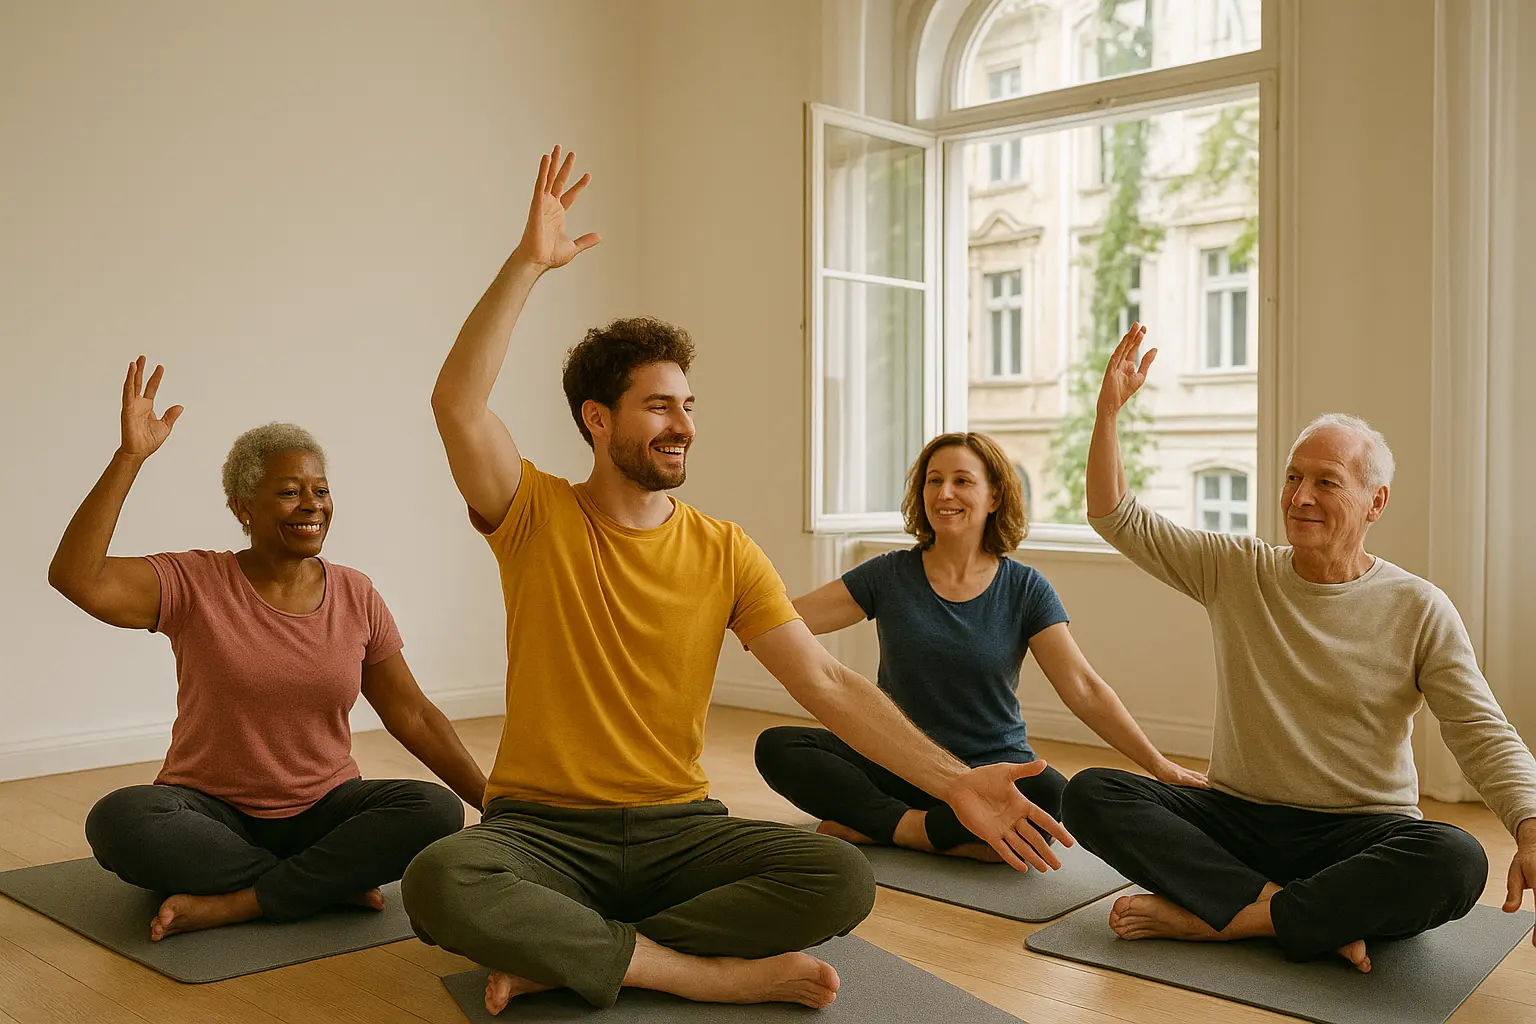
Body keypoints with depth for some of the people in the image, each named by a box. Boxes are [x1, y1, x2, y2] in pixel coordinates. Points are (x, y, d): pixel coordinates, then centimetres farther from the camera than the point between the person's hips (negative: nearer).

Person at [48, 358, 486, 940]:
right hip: (212, 812, -2)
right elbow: (76, 577, -23)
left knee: (436, 812, -25)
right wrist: (130, 456, -27)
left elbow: (413, 716, 3)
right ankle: (332, 883, -21)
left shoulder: (356, 597, 2)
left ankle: (234, 903, -21)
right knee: (118, 821, -33)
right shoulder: (195, 584, -6)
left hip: (323, 811, 2)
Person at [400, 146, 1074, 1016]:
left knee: (845, 880, -23)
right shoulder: (538, 516, -2)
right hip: (543, 830, -2)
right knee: (439, 881, -34)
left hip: (677, 829, 3)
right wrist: (529, 264, -25)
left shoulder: (723, 551, 2)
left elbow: (827, 681, -3)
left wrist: (952, 780, -13)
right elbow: (458, 403, -20)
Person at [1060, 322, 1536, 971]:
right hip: (1236, 819, 2)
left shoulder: (1420, 611, -1)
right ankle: (1312, 917, -23)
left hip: (1363, 834, -2)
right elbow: (1116, 517, 4)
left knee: (1456, 862, -35)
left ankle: (1210, 916, -24)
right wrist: (1109, 409, -7)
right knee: (1089, 794, -21)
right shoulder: (1236, 570, 6)